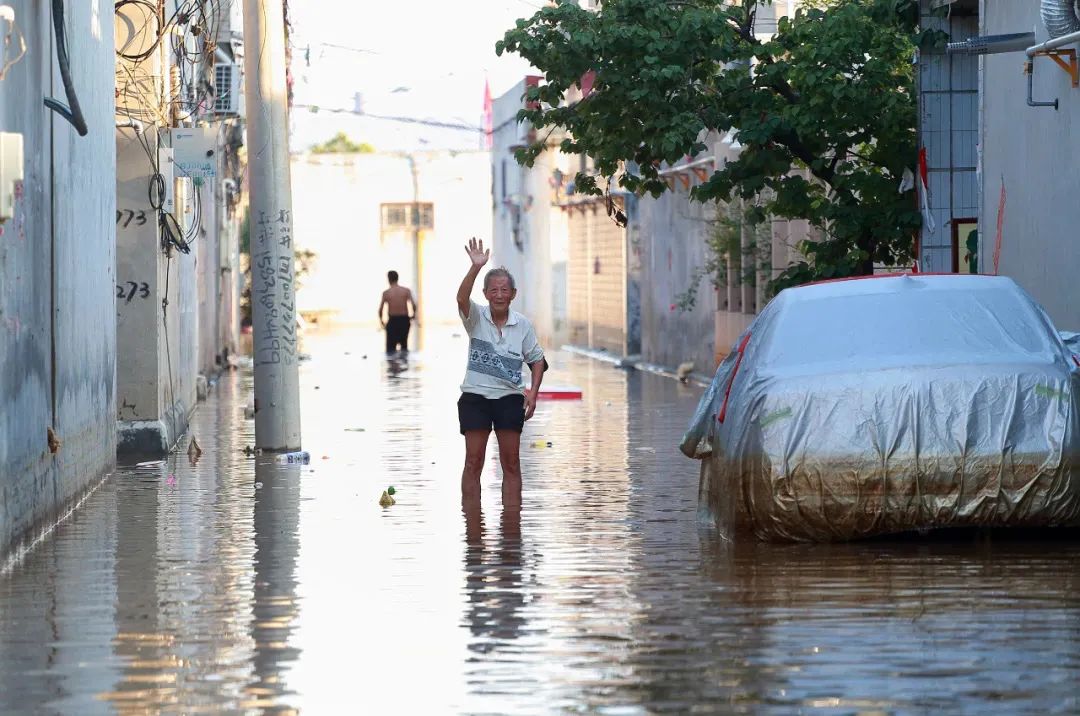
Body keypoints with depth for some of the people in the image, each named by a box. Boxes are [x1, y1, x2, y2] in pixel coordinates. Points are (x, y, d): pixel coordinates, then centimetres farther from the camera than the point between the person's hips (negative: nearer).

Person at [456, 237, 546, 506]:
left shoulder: (522, 324, 2)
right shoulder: (476, 317, -4)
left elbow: (537, 359, 12)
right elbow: (462, 298, -26)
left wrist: (533, 392, -1)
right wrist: (475, 267, -40)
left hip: (510, 398, 2)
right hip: (475, 397, -1)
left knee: (511, 463, 3)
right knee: (473, 463, 0)